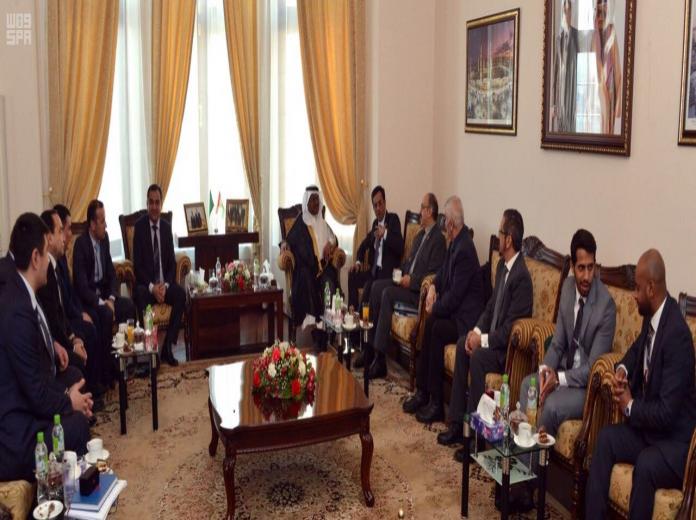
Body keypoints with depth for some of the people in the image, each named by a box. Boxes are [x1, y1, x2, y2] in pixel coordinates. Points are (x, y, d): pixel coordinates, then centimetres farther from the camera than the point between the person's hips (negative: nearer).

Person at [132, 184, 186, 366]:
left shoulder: (167, 227, 9)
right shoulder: (139, 226, -4)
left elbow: (172, 262, 7)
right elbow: (137, 264, -9)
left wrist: (165, 285, -11)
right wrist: (152, 286, -21)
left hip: (164, 284, 4)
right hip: (146, 285, -4)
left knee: (181, 294, -24)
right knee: (140, 295, -35)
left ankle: (167, 347, -16)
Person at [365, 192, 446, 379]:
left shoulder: (438, 239, -12)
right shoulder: (420, 235, 18)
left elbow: (434, 275, -18)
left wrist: (412, 280, -21)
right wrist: (402, 273, 6)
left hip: (420, 290, -9)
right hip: (407, 281, 9)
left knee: (388, 293, -27)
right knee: (376, 286, -8)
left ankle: (380, 356, -26)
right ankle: (371, 345, -7)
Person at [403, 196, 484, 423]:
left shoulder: (464, 250, -24)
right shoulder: (456, 241, 5)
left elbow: (455, 296, -24)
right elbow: (444, 269, 21)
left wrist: (435, 307, -10)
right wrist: (433, 285, 3)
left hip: (466, 317, -9)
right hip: (454, 309, 9)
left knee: (436, 328, -24)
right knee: (428, 323, -5)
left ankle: (436, 404, -15)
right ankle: (422, 392, 2)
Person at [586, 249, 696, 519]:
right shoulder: (651, 316, -1)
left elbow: (667, 413, -27)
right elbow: (638, 349, 22)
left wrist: (630, 406, -12)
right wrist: (621, 370, 1)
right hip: (647, 426, 9)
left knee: (646, 465, -32)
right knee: (606, 437, -8)